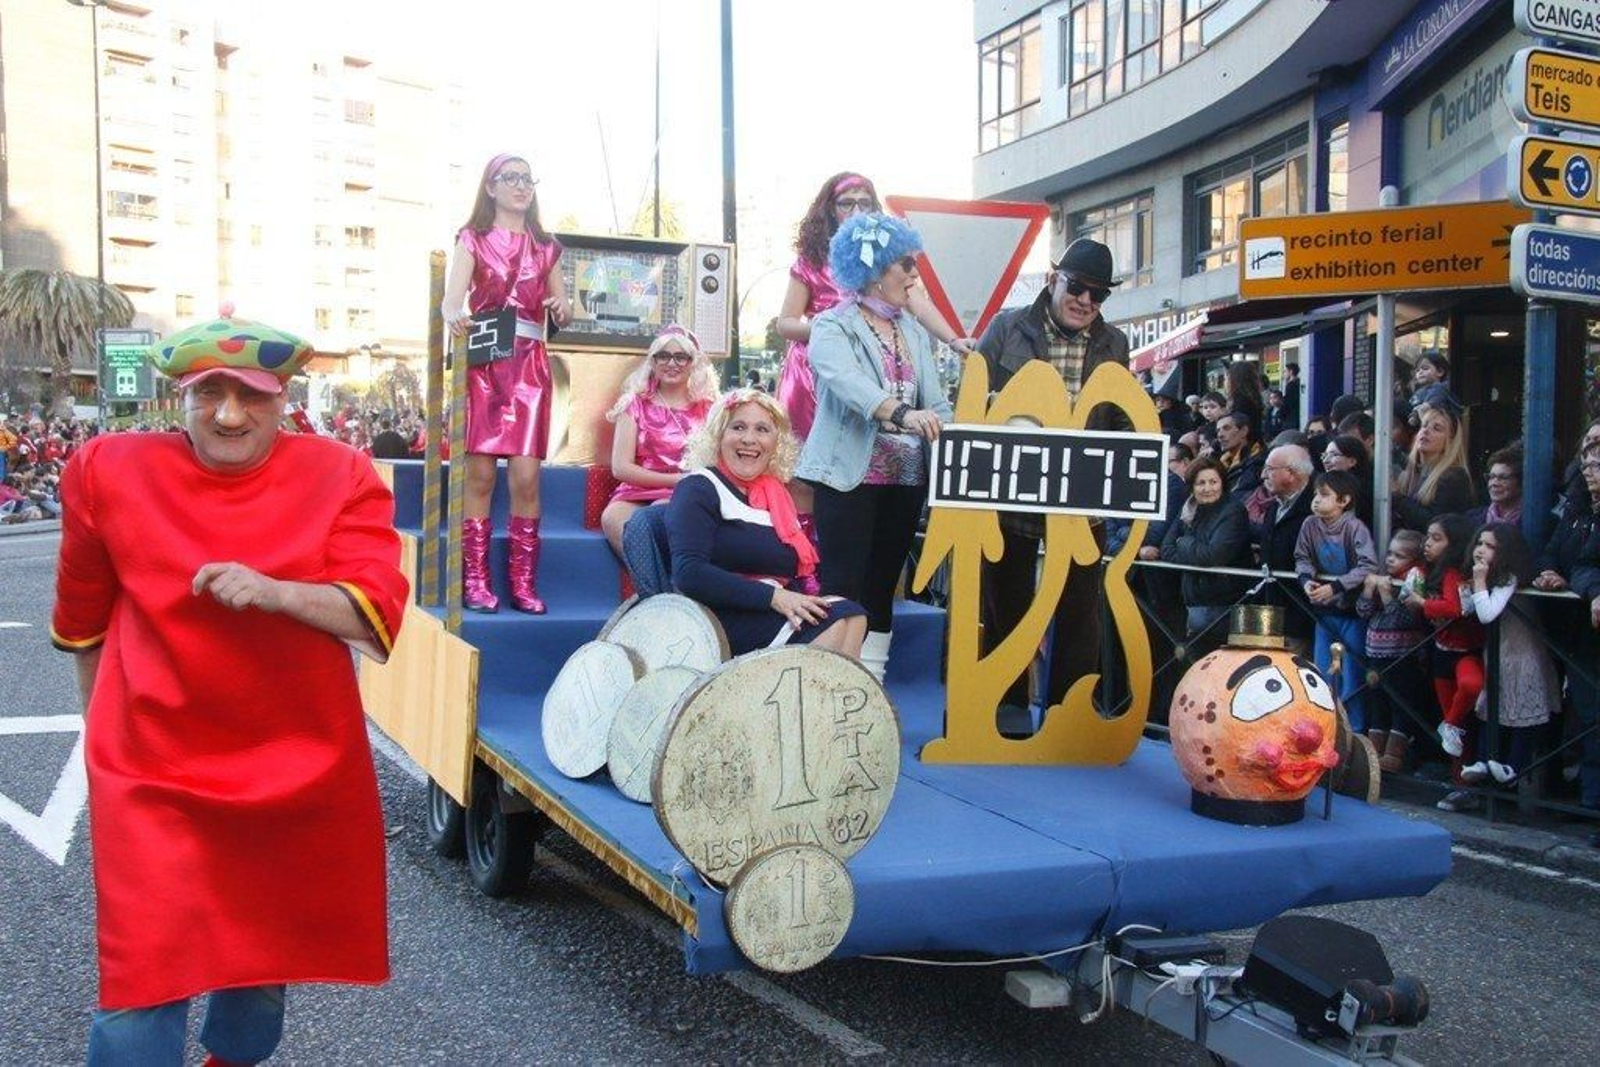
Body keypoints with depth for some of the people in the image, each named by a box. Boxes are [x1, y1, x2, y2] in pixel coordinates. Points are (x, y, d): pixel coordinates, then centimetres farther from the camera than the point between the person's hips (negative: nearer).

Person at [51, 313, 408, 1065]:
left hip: (300, 766, 2)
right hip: (151, 768, -1)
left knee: (267, 946, 20)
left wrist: (275, 592, -32)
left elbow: (376, 613, -16)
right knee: (144, 974, -6)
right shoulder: (110, 471, -4)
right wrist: (99, 714, 20)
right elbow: (83, 616, 11)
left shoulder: (339, 476, -7)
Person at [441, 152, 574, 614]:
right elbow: (452, 297, -9)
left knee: (526, 475, -6)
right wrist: (454, 316, -32)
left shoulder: (546, 246, 16)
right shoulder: (473, 239, 6)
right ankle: (475, 581, -2)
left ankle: (523, 582, 0)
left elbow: (561, 309, 20)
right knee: (480, 473, -6)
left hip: (529, 365, 2)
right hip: (483, 363, -2)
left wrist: (563, 309, -5)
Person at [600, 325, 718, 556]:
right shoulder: (635, 405, 11)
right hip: (638, 497, 0)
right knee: (613, 516, -35)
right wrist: (677, 480, -7)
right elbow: (621, 467, 2)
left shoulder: (708, 408, 15)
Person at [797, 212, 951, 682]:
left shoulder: (915, 333, 16)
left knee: (882, 587, 9)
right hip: (850, 475, -6)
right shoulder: (833, 327, -3)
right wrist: (902, 413, -40)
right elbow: (850, 383, -23)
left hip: (907, 476, 6)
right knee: (844, 587, -9)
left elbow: (935, 402, 10)